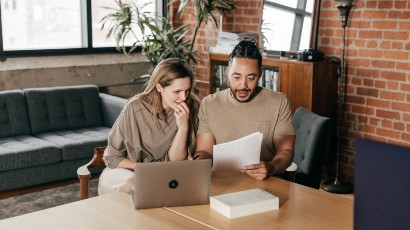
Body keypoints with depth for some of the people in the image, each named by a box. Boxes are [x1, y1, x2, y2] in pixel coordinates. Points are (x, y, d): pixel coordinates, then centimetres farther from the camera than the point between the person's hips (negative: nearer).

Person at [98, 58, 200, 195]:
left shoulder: (191, 107, -11)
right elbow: (112, 157, -6)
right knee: (129, 182, -36)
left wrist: (183, 127, -25)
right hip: (127, 170, -2)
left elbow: (174, 161, -11)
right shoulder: (135, 108, -17)